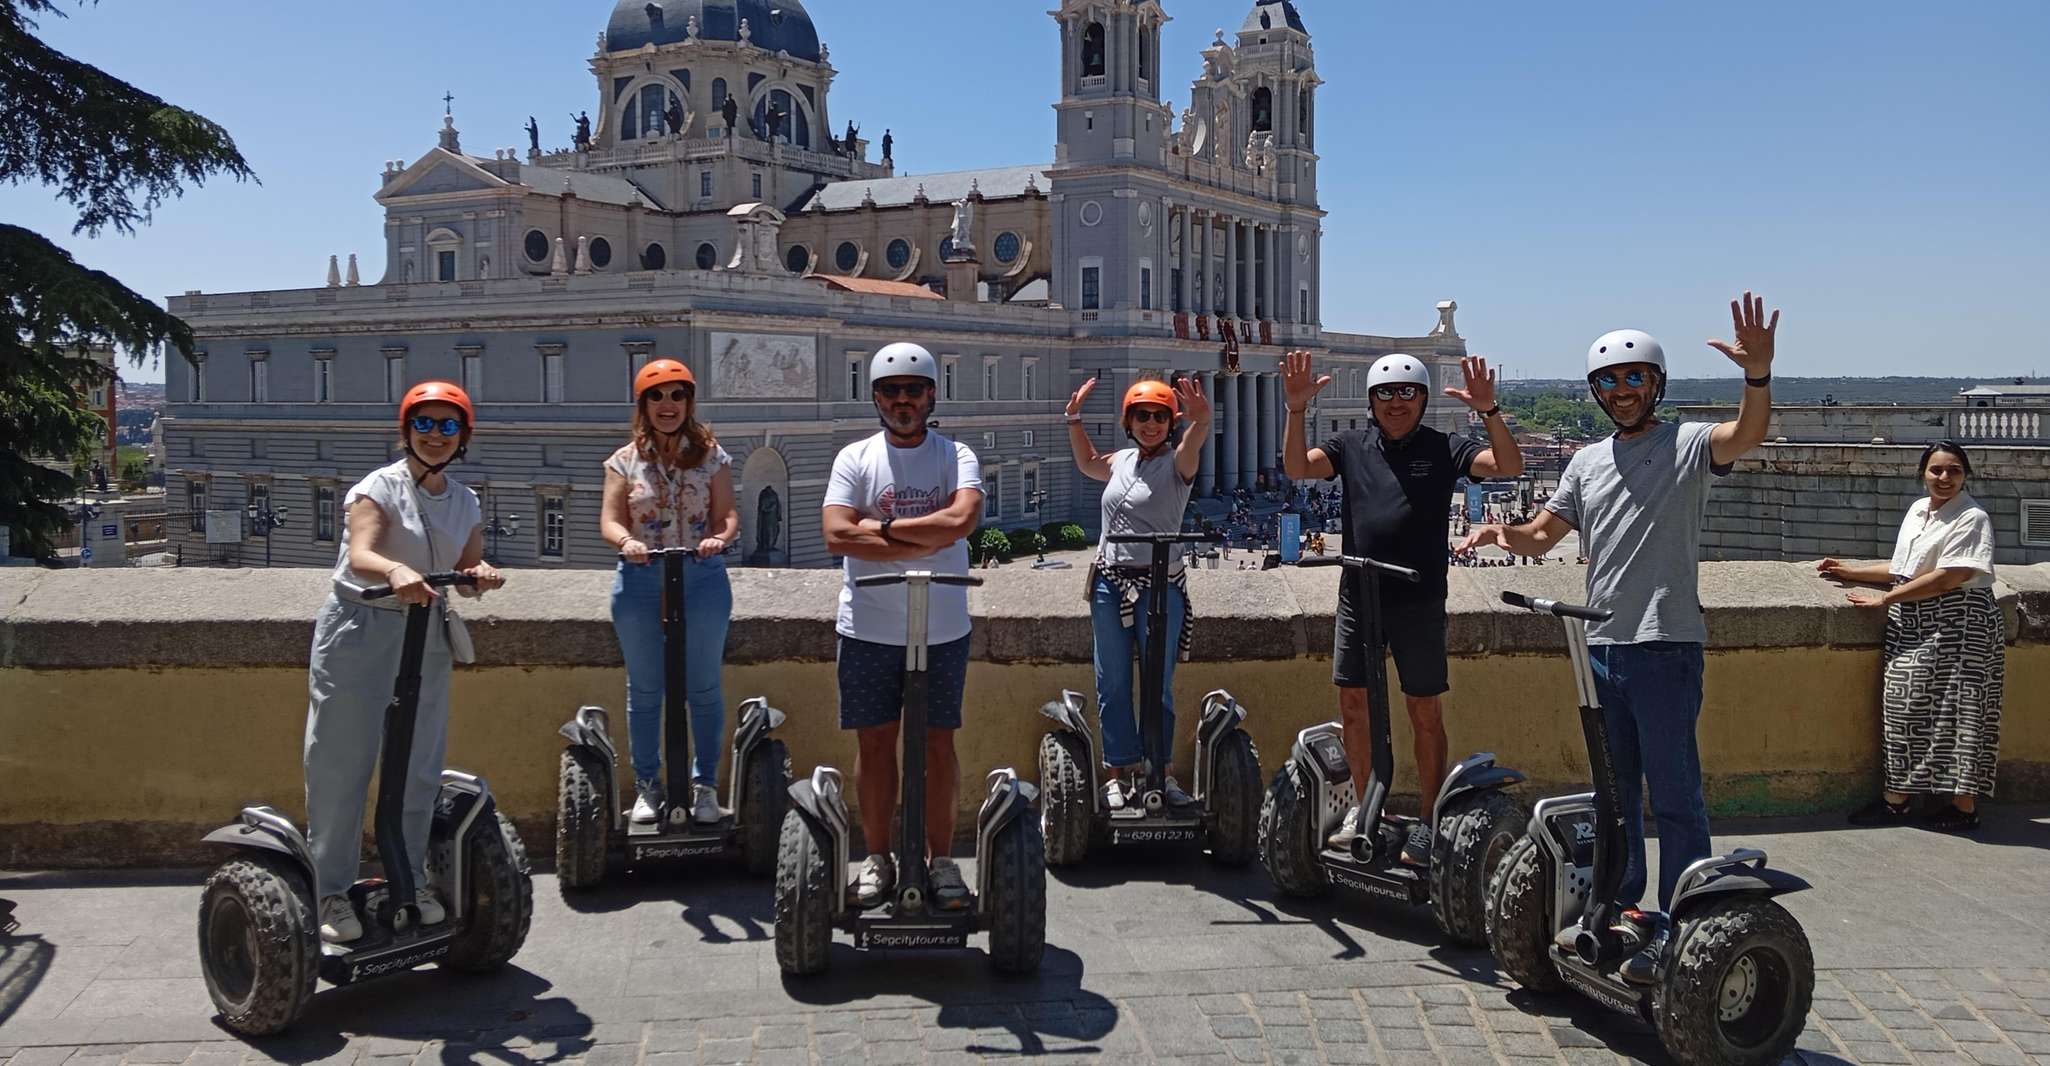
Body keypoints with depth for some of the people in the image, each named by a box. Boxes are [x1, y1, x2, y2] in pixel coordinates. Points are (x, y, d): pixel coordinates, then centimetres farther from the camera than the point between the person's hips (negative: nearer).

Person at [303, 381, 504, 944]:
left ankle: (409, 880, 23)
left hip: (426, 638, 5)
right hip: (359, 632, -5)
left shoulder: (466, 503, 9)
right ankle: (331, 891, 8)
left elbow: (466, 576, 8)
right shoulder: (379, 488, -9)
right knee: (342, 766, -2)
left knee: (420, 768, 9)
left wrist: (480, 576, -15)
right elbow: (361, 555, -26)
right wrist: (397, 570, -47)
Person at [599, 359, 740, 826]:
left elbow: (728, 514, 0)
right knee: (644, 690, 8)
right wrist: (626, 540, -23)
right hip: (640, 580, 1)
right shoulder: (625, 460, 6)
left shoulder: (711, 455, 5)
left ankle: (705, 784, 14)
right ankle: (647, 786, 20)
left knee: (704, 687, 4)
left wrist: (720, 536, -22)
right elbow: (610, 519, -1)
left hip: (702, 578, -1)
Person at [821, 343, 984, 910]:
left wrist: (883, 526, -13)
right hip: (868, 626, 0)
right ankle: (878, 858, 19)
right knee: (874, 742, 6)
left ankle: (941, 859, 17)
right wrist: (926, 542, -14)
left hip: (943, 627, 0)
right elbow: (837, 535, -13)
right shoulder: (855, 458, 2)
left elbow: (962, 519, -18)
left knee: (938, 742, 6)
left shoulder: (956, 455, 1)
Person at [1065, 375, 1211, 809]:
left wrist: (1201, 419, -48)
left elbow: (1192, 447, -27)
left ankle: (1161, 770, 13)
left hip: (1160, 583, -5)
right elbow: (1087, 463, 36)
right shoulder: (1121, 461, 13)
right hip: (1109, 582, 5)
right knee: (1112, 684, 6)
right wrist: (1074, 419, 27)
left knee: (1158, 684, 1)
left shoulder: (1177, 463, -3)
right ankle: (1119, 772, 14)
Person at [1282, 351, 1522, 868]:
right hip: (1357, 597, 3)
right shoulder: (1351, 446, 6)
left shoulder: (1443, 449, 0)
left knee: (1425, 713, 3)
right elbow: (1297, 467, -8)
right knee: (1353, 704, 10)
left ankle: (1428, 824, 12)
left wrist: (1489, 411, -27)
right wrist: (1296, 409, -21)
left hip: (1418, 602, -3)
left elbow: (1508, 466, -12)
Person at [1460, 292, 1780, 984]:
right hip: (1600, 644, 7)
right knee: (1615, 789, 16)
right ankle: (1622, 906, 28)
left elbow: (1748, 435, -23)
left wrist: (1758, 375, -42)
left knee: (1674, 792, -3)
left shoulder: (1688, 445, -2)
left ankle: (1678, 927, 2)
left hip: (1665, 647, -6)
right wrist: (1501, 532, -2)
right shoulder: (1589, 462, 17)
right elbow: (1540, 537, 20)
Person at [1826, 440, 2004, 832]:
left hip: (1957, 627, -7)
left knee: (1957, 711, -3)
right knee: (1904, 705, 6)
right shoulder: (1918, 510, 14)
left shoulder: (1972, 518, -10)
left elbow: (1948, 577, -19)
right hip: (1912, 627, 7)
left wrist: (1884, 599, -16)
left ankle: (1965, 805, 5)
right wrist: (1851, 572, 19)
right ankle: (1896, 797, 13)